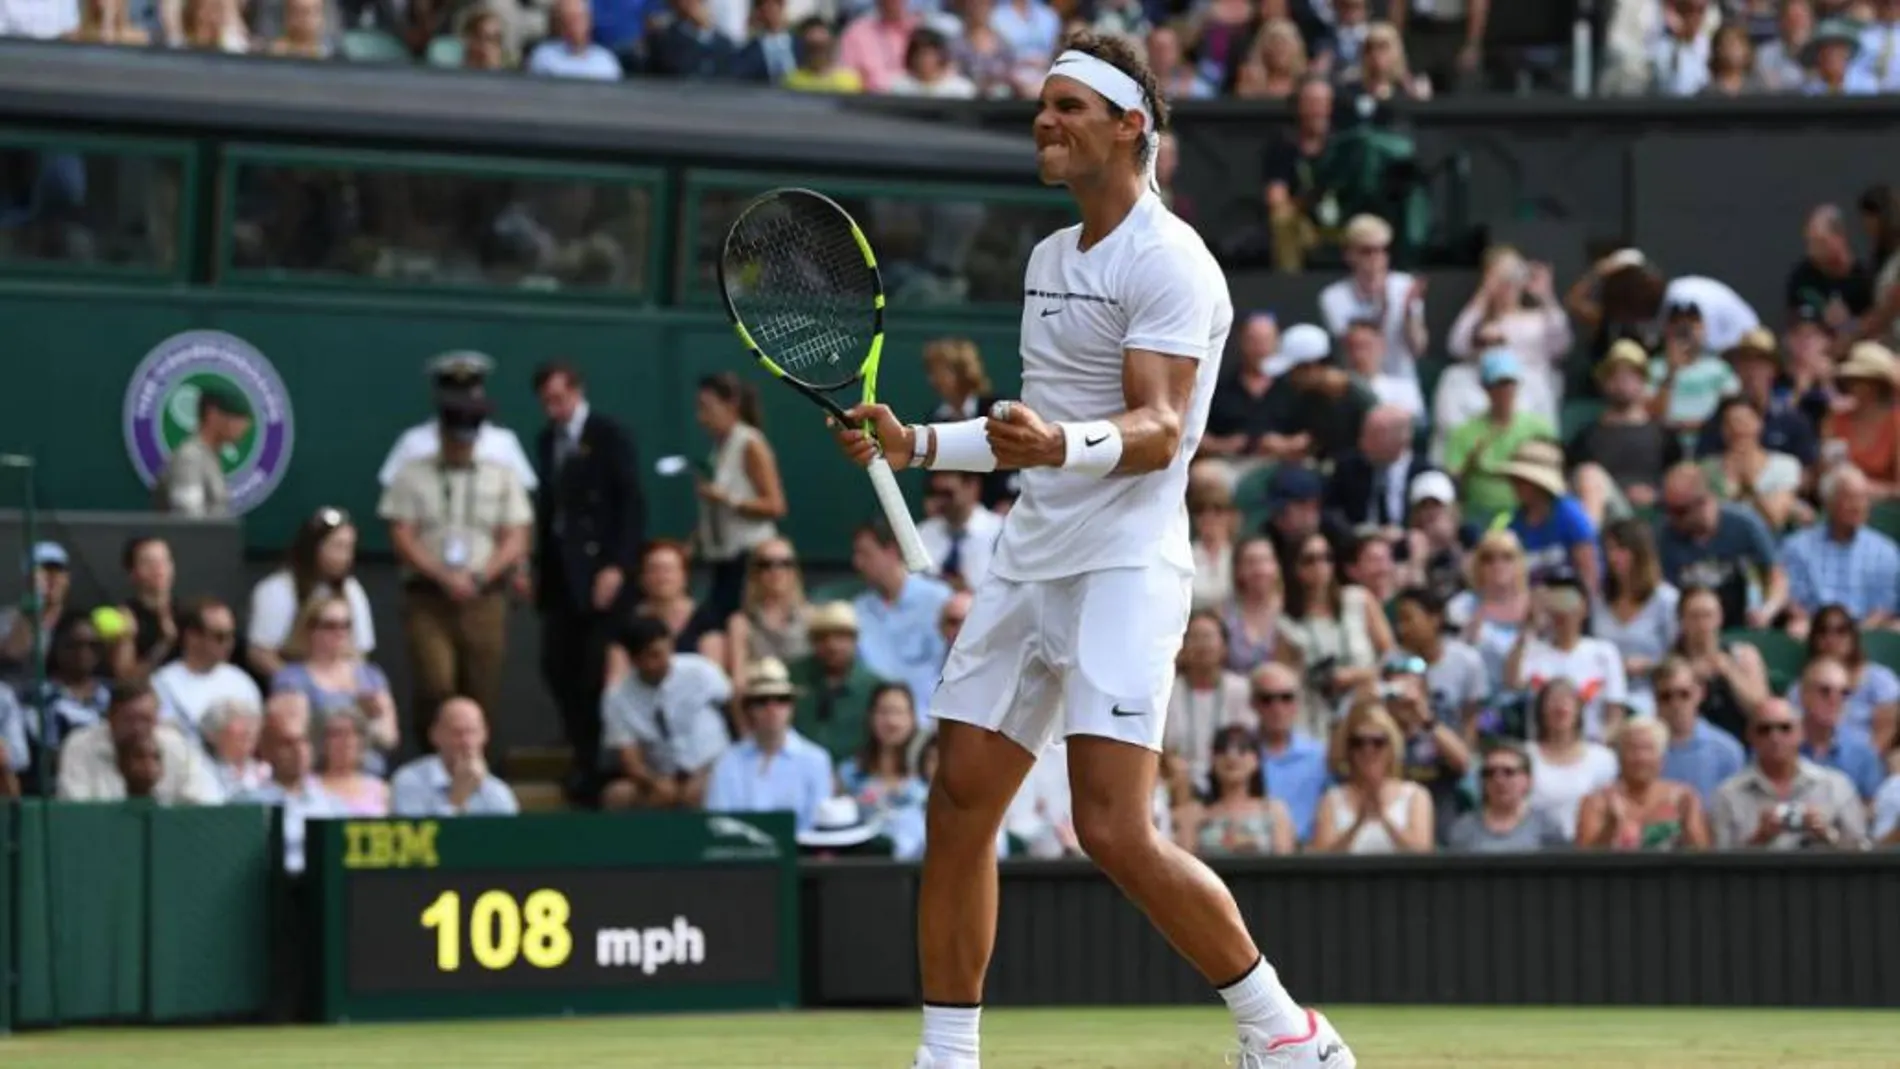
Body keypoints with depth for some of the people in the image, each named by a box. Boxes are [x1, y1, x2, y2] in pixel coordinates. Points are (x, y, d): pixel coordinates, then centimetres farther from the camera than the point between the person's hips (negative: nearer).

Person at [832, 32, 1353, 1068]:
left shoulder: (1167, 262, -9)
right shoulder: (1049, 257, 19)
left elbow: (1157, 428, -20)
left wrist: (1064, 444, -39)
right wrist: (910, 444, 18)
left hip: (1125, 565, -9)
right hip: (1028, 561, 9)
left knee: (1114, 832, -17)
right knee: (958, 810, 3)